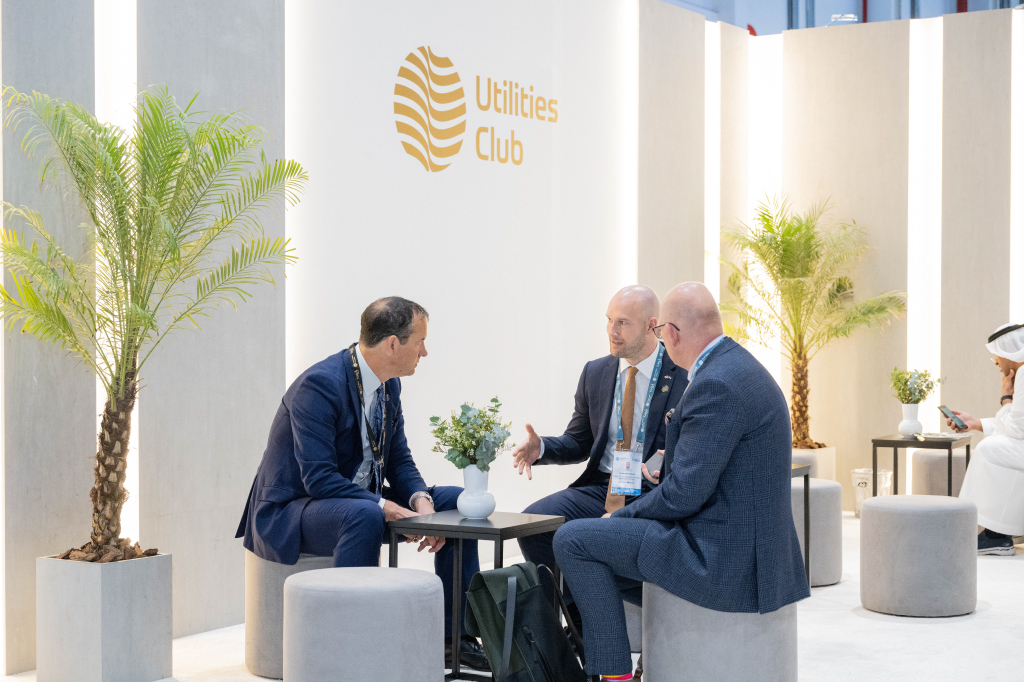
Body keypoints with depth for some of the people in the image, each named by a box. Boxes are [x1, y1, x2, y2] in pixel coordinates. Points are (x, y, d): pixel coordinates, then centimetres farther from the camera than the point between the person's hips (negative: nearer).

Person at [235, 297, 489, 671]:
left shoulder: (388, 384, 2)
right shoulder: (319, 384, -25)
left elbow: (399, 460, 7)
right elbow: (319, 478, -30)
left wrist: (421, 500, -14)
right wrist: (387, 509, -32)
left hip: (357, 502, 9)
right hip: (288, 513, -9)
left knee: (456, 501, 1)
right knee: (364, 516, -40)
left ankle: (453, 636, 7)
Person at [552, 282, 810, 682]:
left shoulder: (716, 385, -21)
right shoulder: (738, 368, 12)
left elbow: (684, 494, -21)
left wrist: (620, 517, -7)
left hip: (722, 557, -10)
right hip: (748, 550, 10)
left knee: (573, 540, -6)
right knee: (600, 558, 23)